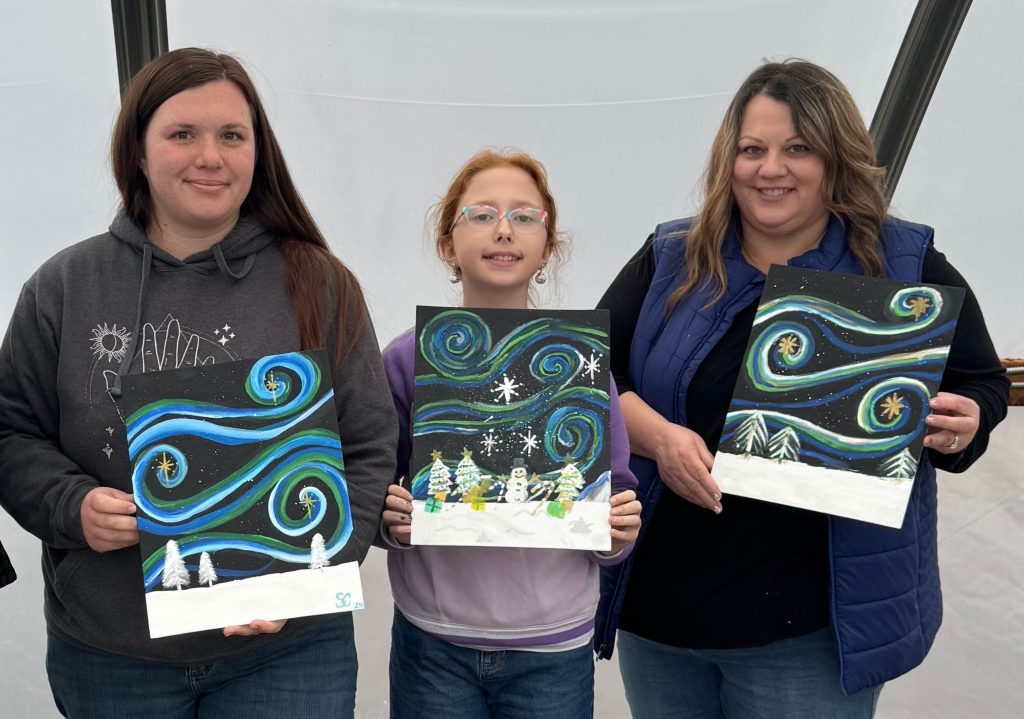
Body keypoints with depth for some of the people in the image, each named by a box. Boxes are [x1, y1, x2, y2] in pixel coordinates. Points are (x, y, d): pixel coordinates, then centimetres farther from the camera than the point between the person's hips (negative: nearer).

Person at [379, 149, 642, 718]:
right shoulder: (408, 360, -5)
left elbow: (616, 502, 4)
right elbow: (381, 508, 4)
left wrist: (620, 532, -16)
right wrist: (392, 521, -16)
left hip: (553, 651, 0)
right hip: (433, 648, 0)